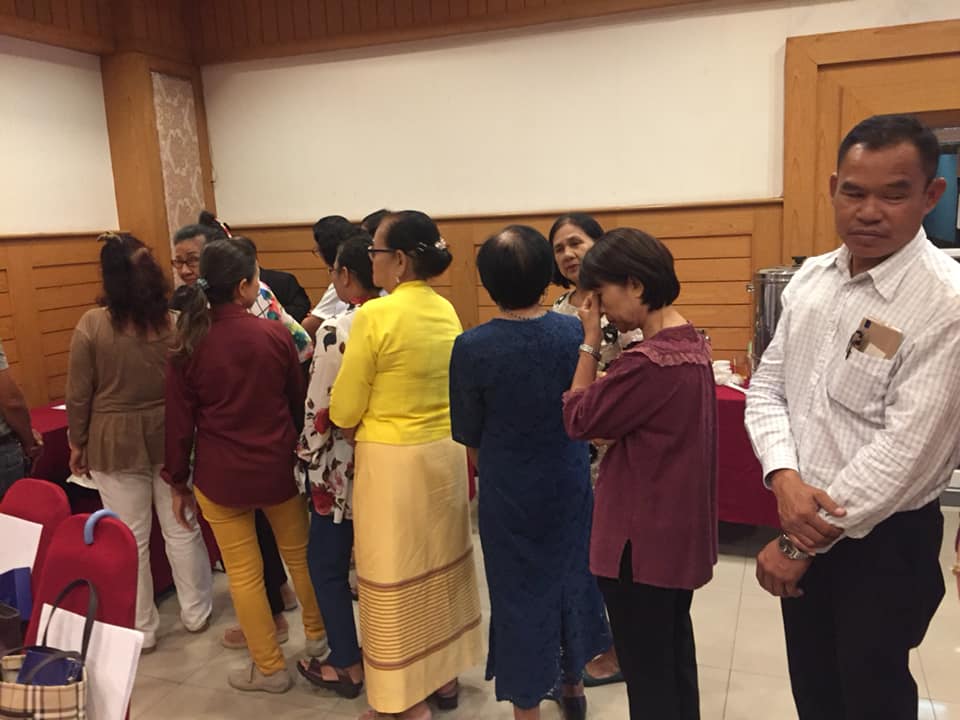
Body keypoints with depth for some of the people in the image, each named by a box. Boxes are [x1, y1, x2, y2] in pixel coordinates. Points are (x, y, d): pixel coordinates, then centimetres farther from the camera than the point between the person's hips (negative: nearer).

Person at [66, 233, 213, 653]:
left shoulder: (93, 325, -13)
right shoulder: (176, 320, -8)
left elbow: (79, 396, -7)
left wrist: (78, 443, 7)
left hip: (115, 443, -2)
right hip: (171, 438, 2)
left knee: (129, 540, 10)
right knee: (182, 530, 15)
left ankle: (140, 631, 23)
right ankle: (196, 614, 30)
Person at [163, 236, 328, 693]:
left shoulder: (188, 346, -10)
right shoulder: (276, 335, -9)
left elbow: (180, 423, -5)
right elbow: (299, 404, 2)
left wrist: (177, 482, 7)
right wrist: (298, 451, 19)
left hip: (221, 475, -1)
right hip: (278, 467, 1)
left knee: (243, 573, 10)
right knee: (299, 554, 21)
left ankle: (270, 668, 24)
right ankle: (317, 637, 39)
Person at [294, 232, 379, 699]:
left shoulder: (336, 331, -20)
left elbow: (320, 410, -16)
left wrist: (309, 466, -4)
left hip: (345, 466, -6)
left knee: (327, 563, 12)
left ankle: (347, 664, 21)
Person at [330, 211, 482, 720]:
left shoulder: (374, 316, -18)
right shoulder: (447, 312, 2)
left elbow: (345, 411, -12)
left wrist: (356, 428, 8)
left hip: (393, 461, -7)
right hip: (446, 452, 7)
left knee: (395, 576, 8)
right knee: (440, 564, 20)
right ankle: (444, 675, 36)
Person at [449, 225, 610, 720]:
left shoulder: (471, 348, -19)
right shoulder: (575, 332, -11)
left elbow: (469, 435, -7)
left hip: (509, 491, -3)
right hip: (570, 482, 4)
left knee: (518, 592, 12)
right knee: (569, 576, 22)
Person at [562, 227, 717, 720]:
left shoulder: (648, 362, -26)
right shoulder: (690, 345, 4)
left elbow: (578, 420, -14)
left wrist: (591, 342, -11)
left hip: (641, 538, -9)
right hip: (679, 531, 9)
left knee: (646, 670, 8)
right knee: (675, 655, 23)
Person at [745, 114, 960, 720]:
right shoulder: (811, 278, 0)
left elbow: (906, 451, -23)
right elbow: (767, 387, 2)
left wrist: (798, 546, -16)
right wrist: (785, 478, -17)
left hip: (885, 539, -5)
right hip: (806, 520, 6)